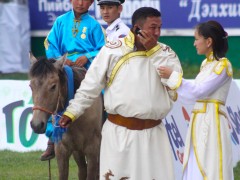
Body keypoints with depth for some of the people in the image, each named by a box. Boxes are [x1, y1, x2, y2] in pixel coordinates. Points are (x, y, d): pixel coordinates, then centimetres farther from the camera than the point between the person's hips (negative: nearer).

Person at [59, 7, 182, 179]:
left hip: (153, 134, 2)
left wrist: (153, 50, -11)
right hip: (118, 133, -2)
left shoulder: (165, 53, 5)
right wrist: (72, 112, 0)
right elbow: (90, 86, 2)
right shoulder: (112, 50, -2)